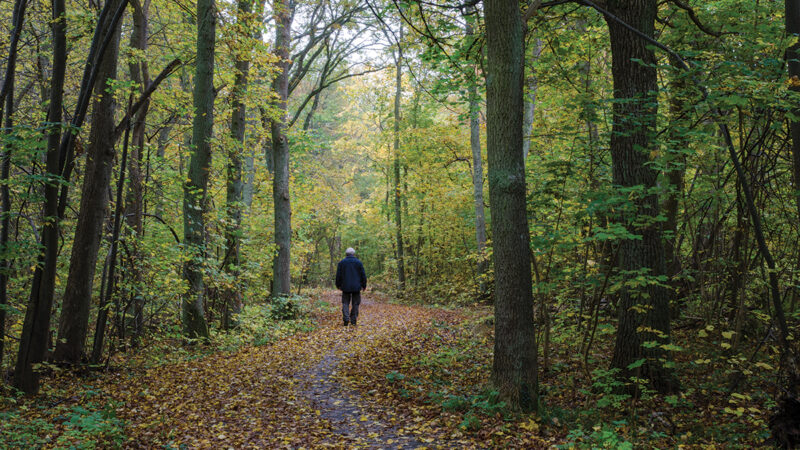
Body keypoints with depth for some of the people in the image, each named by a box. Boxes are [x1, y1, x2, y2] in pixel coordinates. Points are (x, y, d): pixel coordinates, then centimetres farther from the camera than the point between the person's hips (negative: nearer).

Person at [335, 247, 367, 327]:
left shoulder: (341, 262, 1)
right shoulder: (358, 262, 1)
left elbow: (338, 275, 4)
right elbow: (363, 275, 3)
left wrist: (338, 285, 15)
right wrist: (364, 285, 13)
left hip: (345, 287, 0)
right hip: (356, 287, 0)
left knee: (345, 303, 5)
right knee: (355, 304, 7)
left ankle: (346, 319, -11)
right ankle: (353, 321, 6)